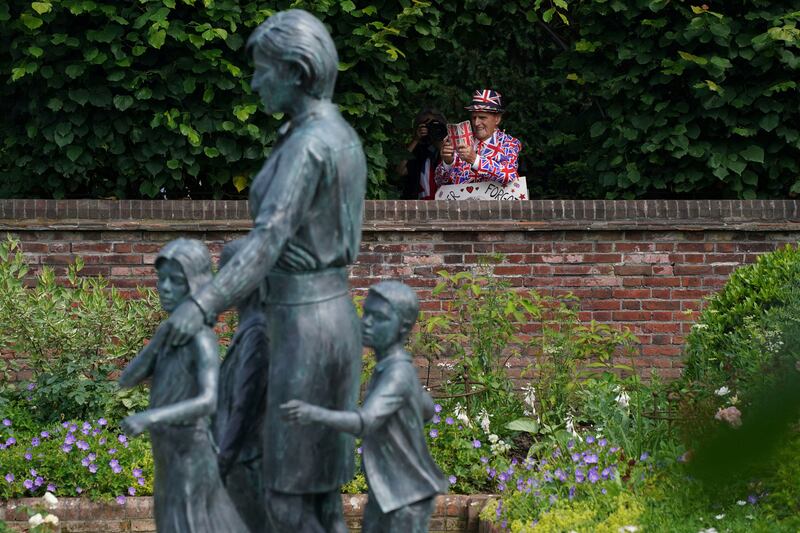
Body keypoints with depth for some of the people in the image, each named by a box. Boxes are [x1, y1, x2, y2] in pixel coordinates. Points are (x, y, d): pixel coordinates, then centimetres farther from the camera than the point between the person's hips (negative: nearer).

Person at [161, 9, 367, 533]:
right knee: (320, 482, 16)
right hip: (336, 317, 10)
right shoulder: (344, 137, 11)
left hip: (304, 333, -10)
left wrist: (203, 305, -44)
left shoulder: (306, 145, -20)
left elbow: (270, 239, -33)